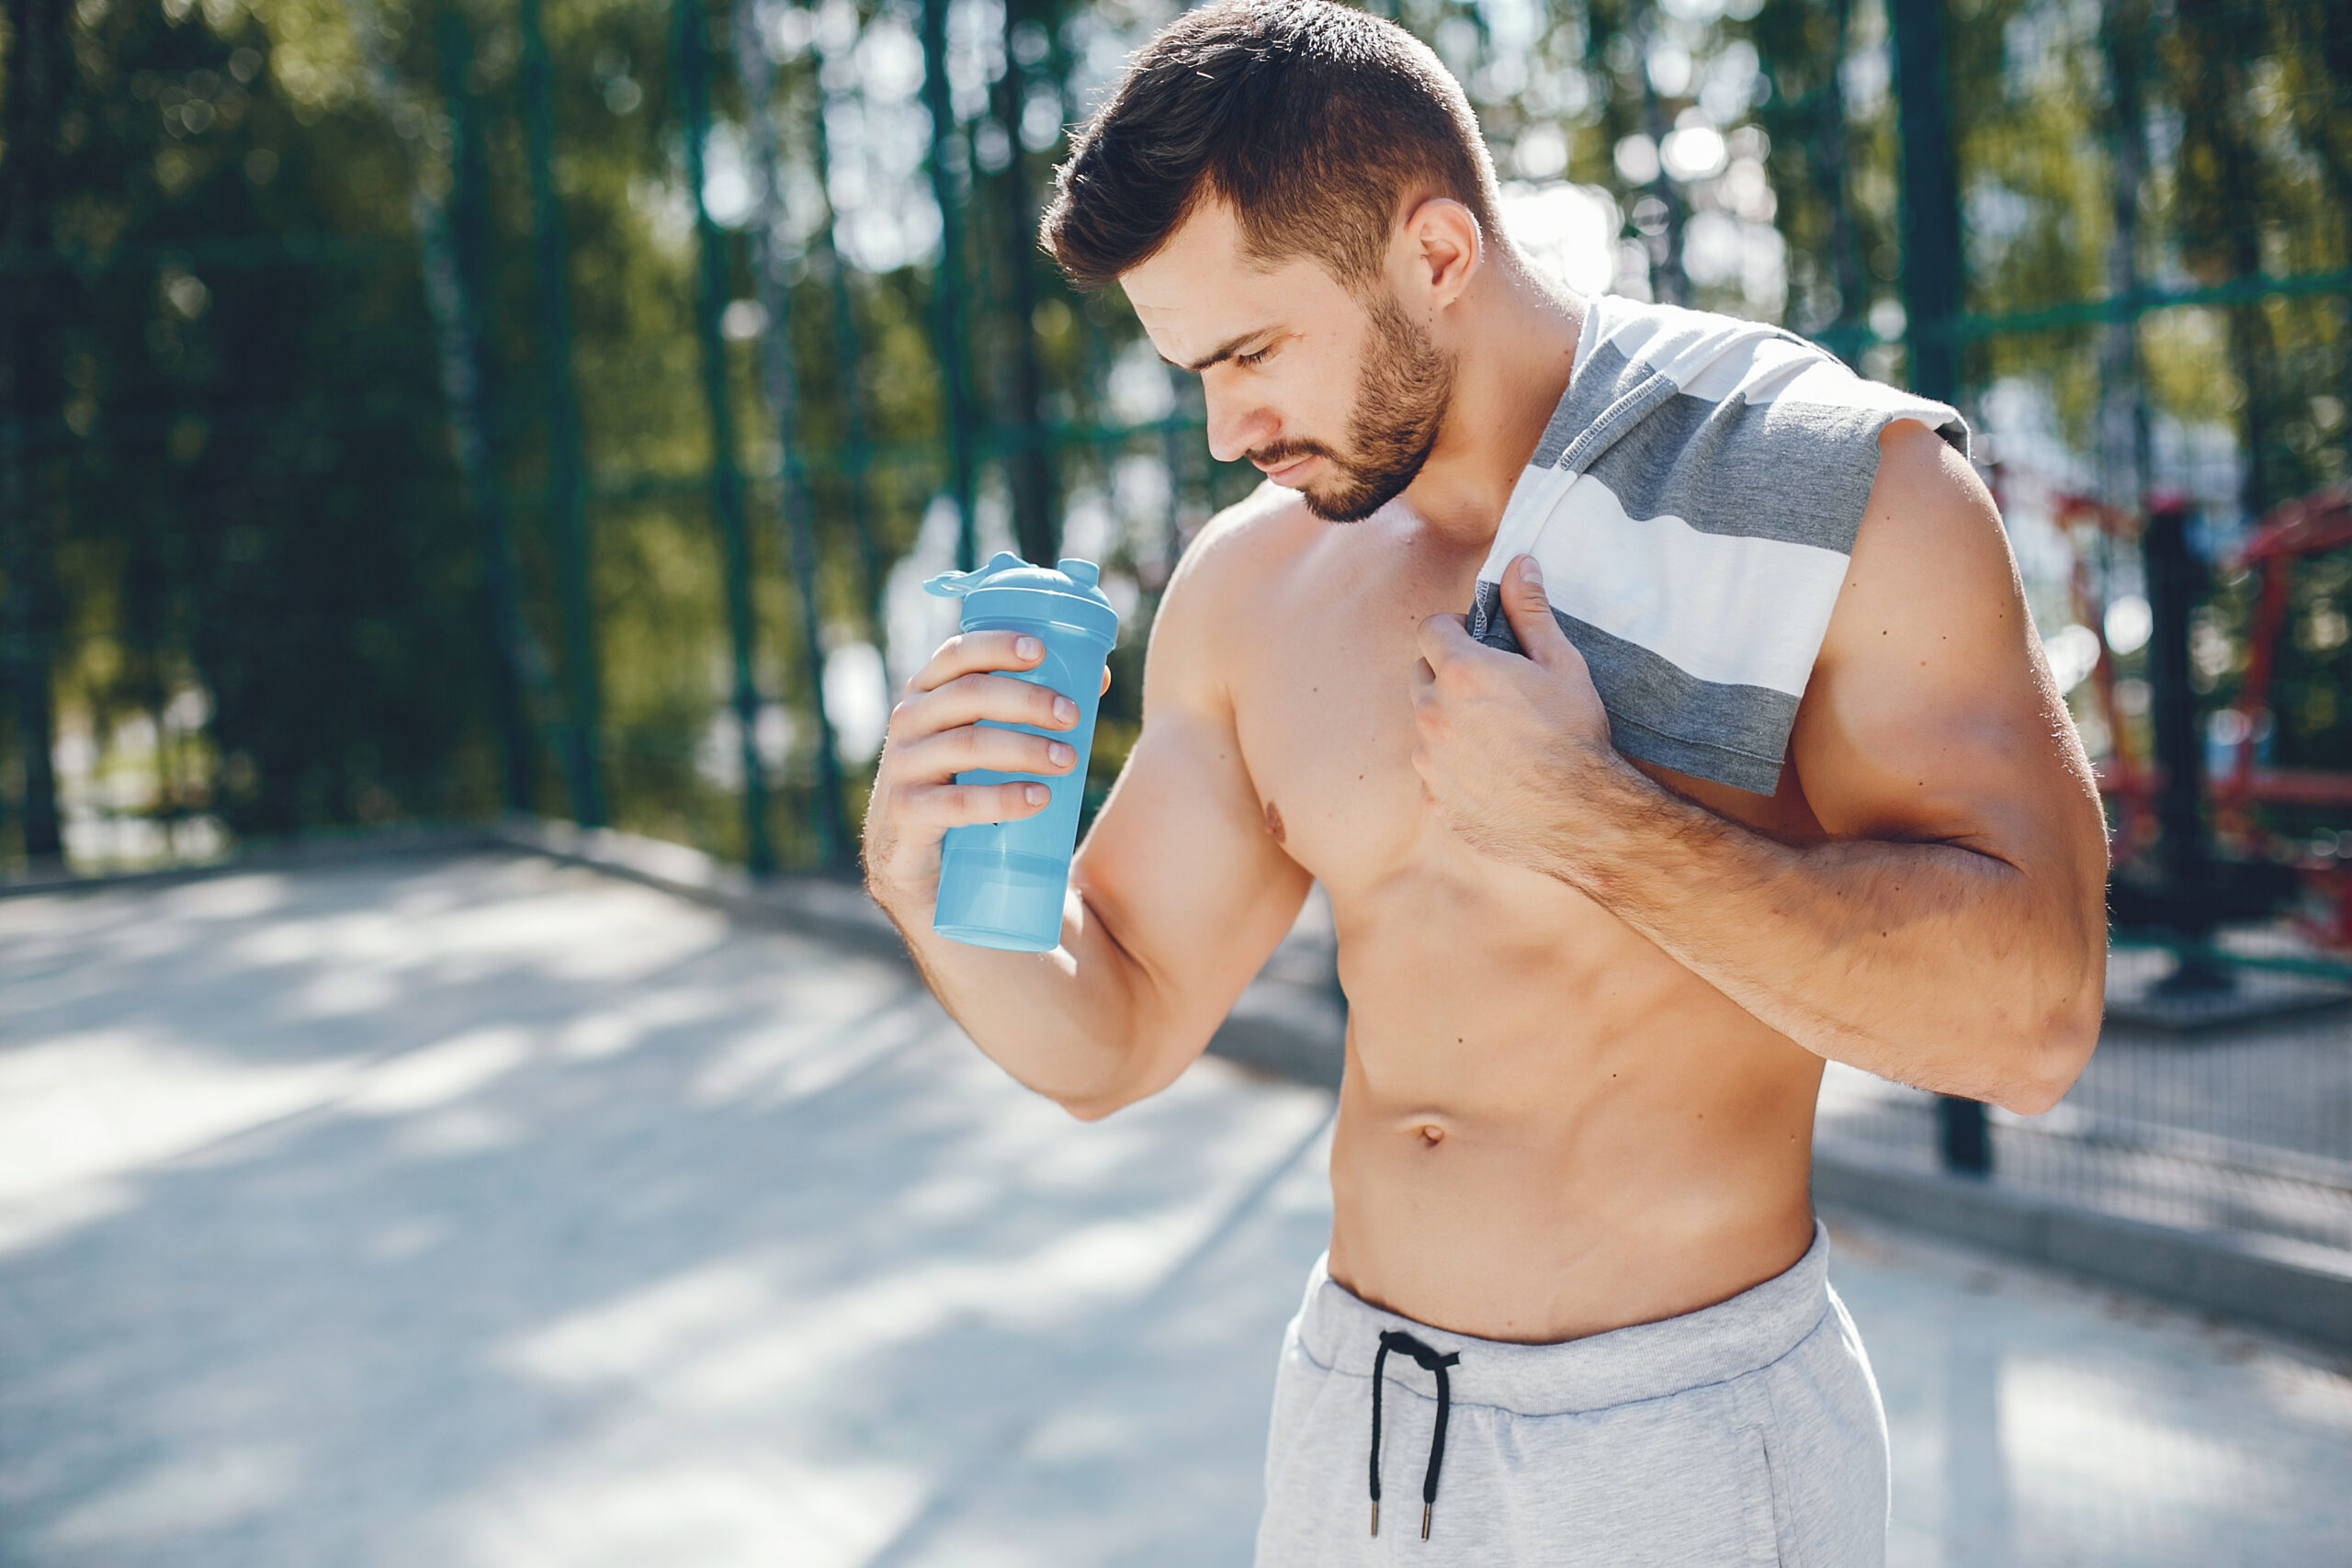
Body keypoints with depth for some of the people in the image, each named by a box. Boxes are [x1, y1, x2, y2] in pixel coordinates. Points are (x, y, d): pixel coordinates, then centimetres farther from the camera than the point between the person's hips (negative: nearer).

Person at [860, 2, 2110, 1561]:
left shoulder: (1846, 486, -13)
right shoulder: (1248, 584, 1)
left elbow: (2029, 1019, -22)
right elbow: (1112, 1040, 5)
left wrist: (1587, 817, -25)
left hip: (1688, 1435, -4)